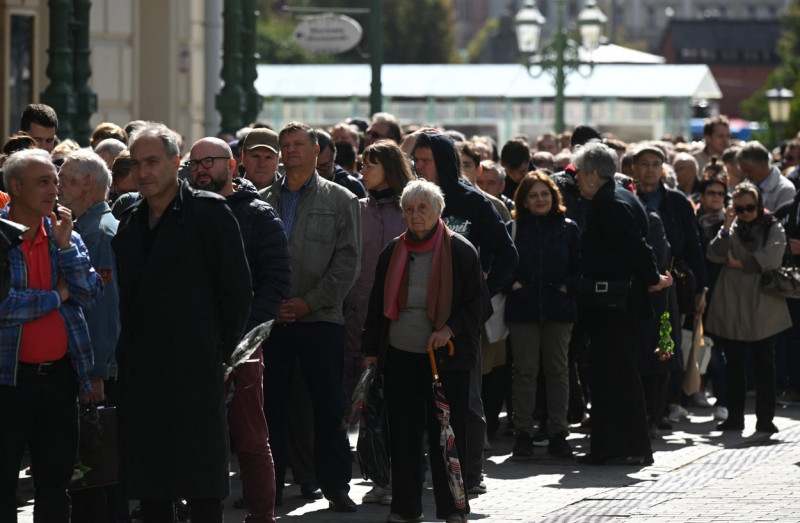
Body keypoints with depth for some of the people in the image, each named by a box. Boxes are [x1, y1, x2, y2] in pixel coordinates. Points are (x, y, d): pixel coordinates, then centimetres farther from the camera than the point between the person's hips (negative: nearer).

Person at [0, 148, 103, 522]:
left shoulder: (64, 236, 10)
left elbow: (90, 296, 0)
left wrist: (65, 245, -8)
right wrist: (57, 297, -8)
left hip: (60, 374, 5)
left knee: (56, 482, 11)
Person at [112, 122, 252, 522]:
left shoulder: (208, 211, -6)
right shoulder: (129, 222, 13)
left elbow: (236, 287, -6)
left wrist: (221, 348, -6)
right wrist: (125, 351, 8)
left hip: (194, 369, -6)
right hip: (140, 368, 6)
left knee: (202, 488, -2)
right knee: (148, 488, 9)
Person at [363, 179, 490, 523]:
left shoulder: (460, 251, -2)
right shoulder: (393, 253, 10)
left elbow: (480, 305, -1)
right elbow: (378, 304, 17)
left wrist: (451, 328, -15)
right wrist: (371, 350, 12)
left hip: (447, 356, -3)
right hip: (400, 356, 4)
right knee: (402, 433, 4)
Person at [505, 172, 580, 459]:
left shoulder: (568, 228, 7)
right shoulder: (513, 229, 5)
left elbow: (581, 265, 8)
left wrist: (568, 286, -6)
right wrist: (512, 284, -8)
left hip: (559, 309, 1)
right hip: (522, 310, -1)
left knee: (557, 370, 4)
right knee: (525, 370, -1)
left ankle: (558, 433, 9)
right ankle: (523, 433, 4)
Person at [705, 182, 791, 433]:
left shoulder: (773, 229, 4)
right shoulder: (731, 229, 12)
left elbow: (771, 258, -12)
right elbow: (714, 254, -3)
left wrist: (738, 264, -7)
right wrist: (727, 227, -11)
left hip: (762, 307, -3)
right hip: (732, 306, 3)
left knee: (764, 363, -2)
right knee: (733, 363, 6)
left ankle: (765, 417, 0)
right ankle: (734, 416, 11)